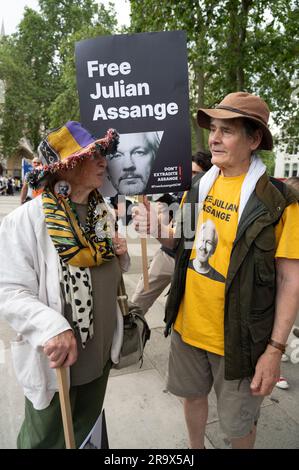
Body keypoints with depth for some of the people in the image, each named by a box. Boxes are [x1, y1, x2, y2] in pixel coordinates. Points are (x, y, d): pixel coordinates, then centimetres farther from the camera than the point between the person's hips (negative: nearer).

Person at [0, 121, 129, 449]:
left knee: (87, 431, 29)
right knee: (46, 439, 20)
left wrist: (120, 256, -8)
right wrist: (52, 327, -37)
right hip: (52, 359, -5)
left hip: (101, 351, 6)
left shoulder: (101, 213, 0)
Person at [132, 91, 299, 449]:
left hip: (238, 337, -4)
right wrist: (157, 229, -9)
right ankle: (195, 447, 55)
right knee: (193, 395, 27)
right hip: (188, 324, 5)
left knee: (237, 423, 18)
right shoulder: (198, 186, -1)